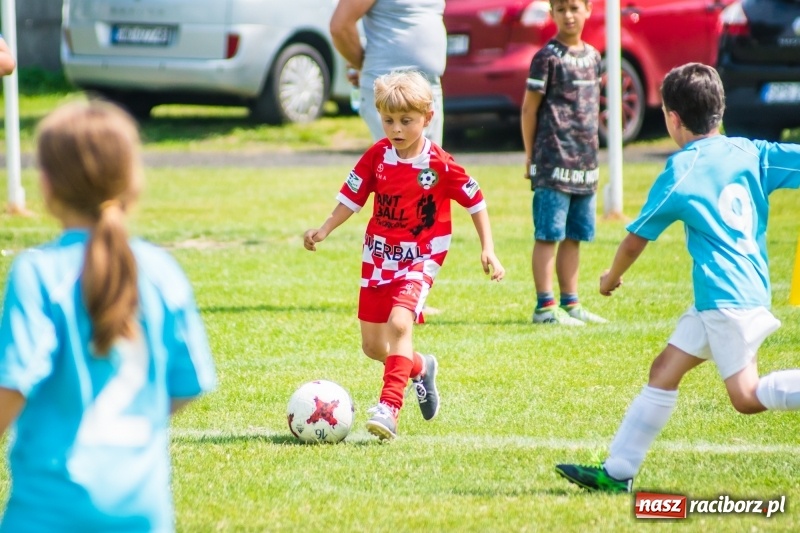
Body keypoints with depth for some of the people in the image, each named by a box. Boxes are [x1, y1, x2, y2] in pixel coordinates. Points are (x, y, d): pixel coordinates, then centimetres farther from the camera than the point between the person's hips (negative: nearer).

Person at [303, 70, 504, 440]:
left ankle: (389, 408, -31)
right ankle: (419, 368, 42)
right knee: (373, 347, 10)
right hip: (378, 255, 5)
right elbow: (353, 197, 4)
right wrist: (324, 230, -10)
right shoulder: (377, 156, -4)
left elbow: (475, 202, -3)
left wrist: (488, 249, -6)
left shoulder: (440, 165, -13)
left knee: (399, 323, -29)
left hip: (420, 257, -5)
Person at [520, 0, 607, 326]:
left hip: (585, 161, 7)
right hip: (553, 161, -7)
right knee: (548, 235, -6)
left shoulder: (592, 56, 12)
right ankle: (545, 306, -6)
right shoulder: (548, 57, -8)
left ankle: (571, 303, 17)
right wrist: (530, 157, -4)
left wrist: (592, 150, 15)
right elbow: (529, 109, -6)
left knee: (575, 235, 11)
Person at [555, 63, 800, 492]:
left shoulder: (680, 174, -4)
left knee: (747, 396, -10)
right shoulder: (751, 153, 8)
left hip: (727, 298, -8)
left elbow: (636, 239, 7)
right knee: (664, 371, 11)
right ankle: (617, 472, 13)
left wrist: (611, 277, 26)